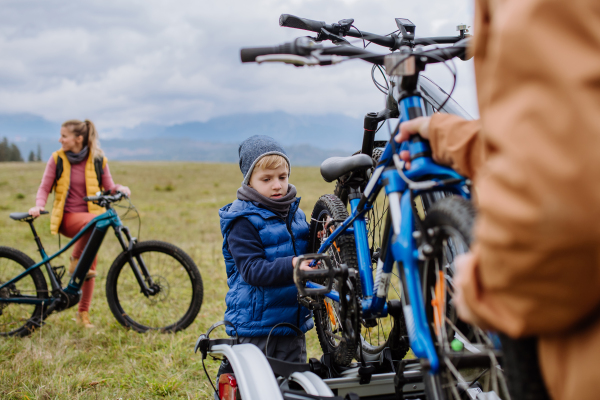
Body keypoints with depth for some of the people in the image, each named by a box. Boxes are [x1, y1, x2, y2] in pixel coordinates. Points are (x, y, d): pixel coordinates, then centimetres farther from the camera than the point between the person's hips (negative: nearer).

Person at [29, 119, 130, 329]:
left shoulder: (98, 160, 2)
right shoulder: (57, 159, 1)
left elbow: (109, 188, 6)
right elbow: (45, 187, 5)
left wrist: (120, 189, -16)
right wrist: (39, 205, -14)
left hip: (91, 215, 2)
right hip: (67, 217, -2)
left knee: (90, 267, 0)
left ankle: (83, 313, 14)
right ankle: (75, 261, -18)